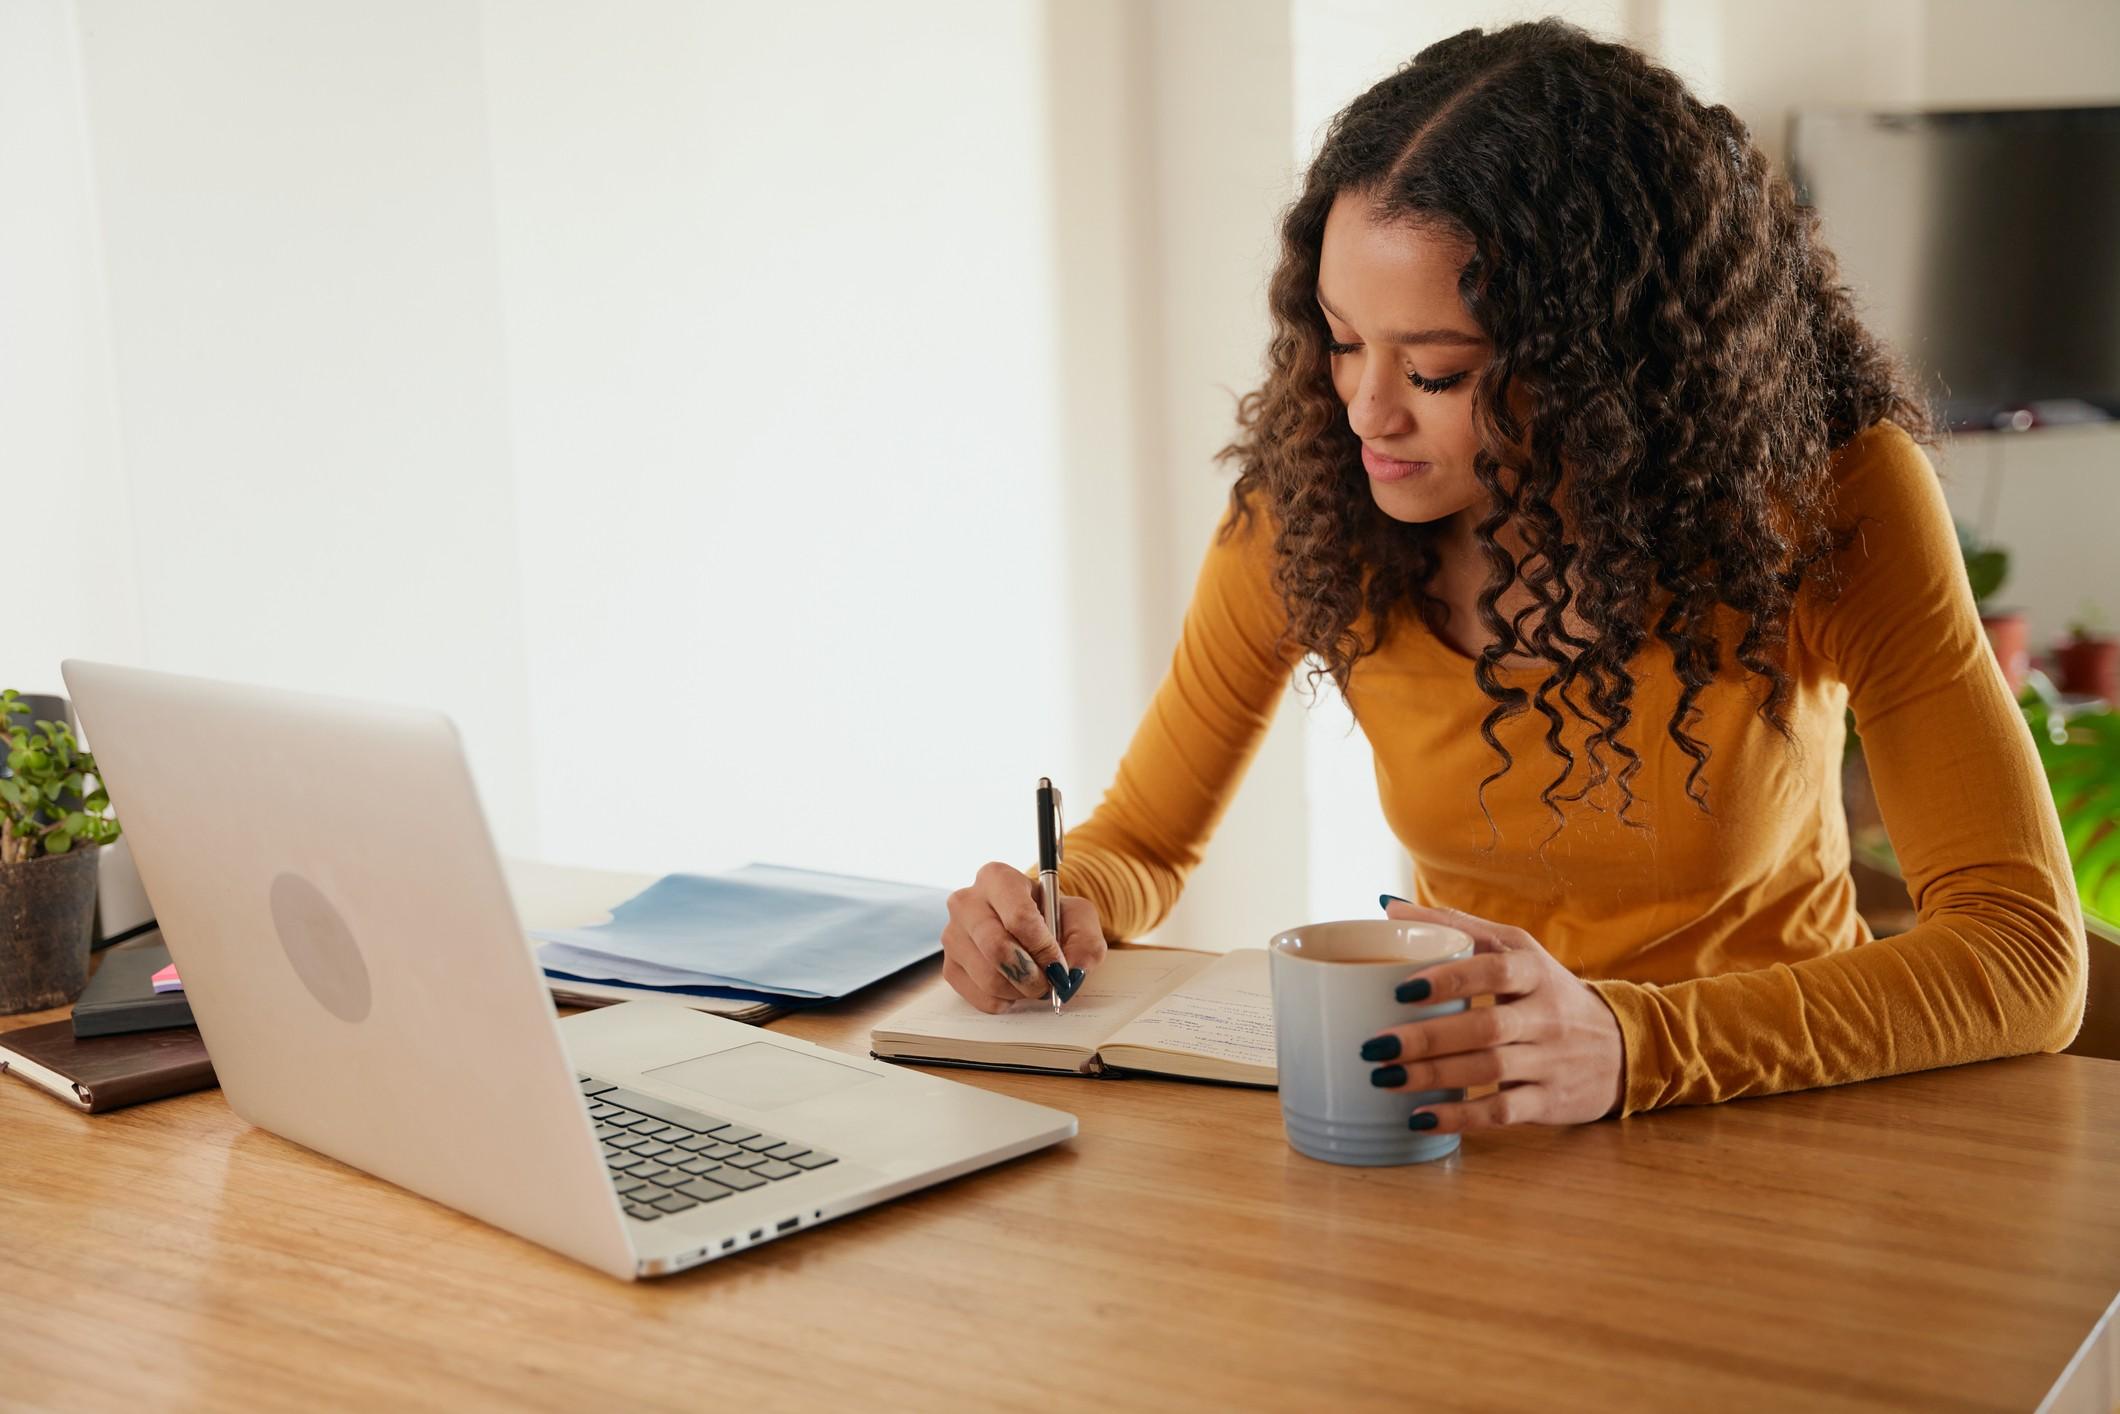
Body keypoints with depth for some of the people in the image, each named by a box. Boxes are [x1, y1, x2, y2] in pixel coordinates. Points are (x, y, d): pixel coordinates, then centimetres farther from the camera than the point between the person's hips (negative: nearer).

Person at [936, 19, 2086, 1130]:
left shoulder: (1824, 492, -18)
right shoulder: (1306, 493, -11)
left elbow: (2027, 951, -24)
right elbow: (1144, 838, 3)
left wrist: (1632, 1043, -40)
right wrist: (1062, 913, -21)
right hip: (1469, 1141, 2)